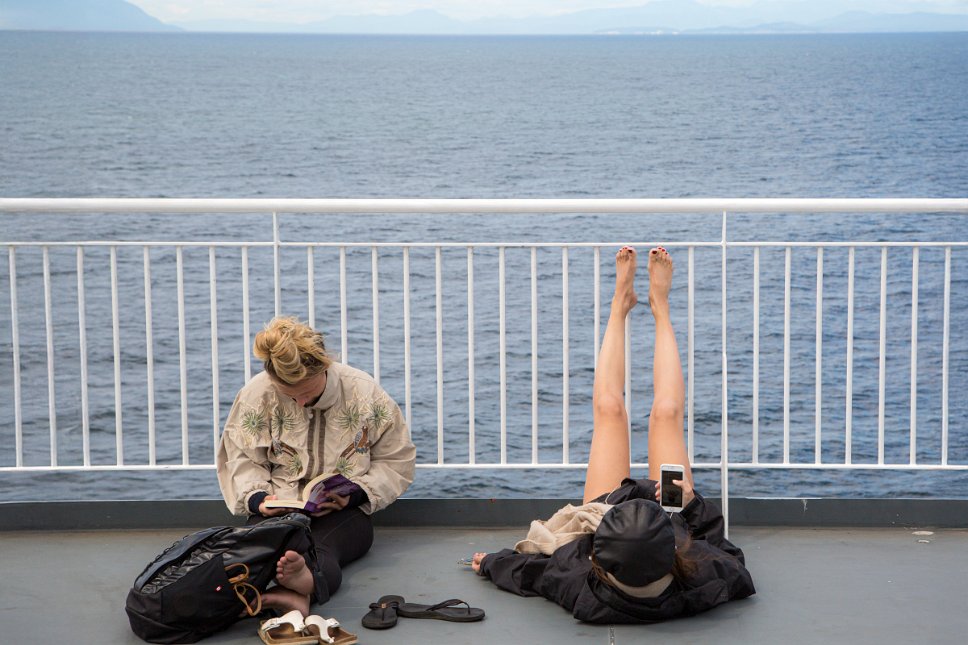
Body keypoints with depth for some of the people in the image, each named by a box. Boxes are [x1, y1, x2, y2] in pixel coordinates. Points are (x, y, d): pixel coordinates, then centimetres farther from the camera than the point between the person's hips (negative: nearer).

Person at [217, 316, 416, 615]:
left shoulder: (364, 392, -2)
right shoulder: (256, 394, 0)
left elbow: (396, 462, 8)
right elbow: (241, 459, 10)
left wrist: (355, 492, -9)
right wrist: (257, 497, -11)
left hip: (343, 513, -1)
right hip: (278, 510, 1)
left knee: (319, 548, -39)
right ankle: (304, 589, -72)